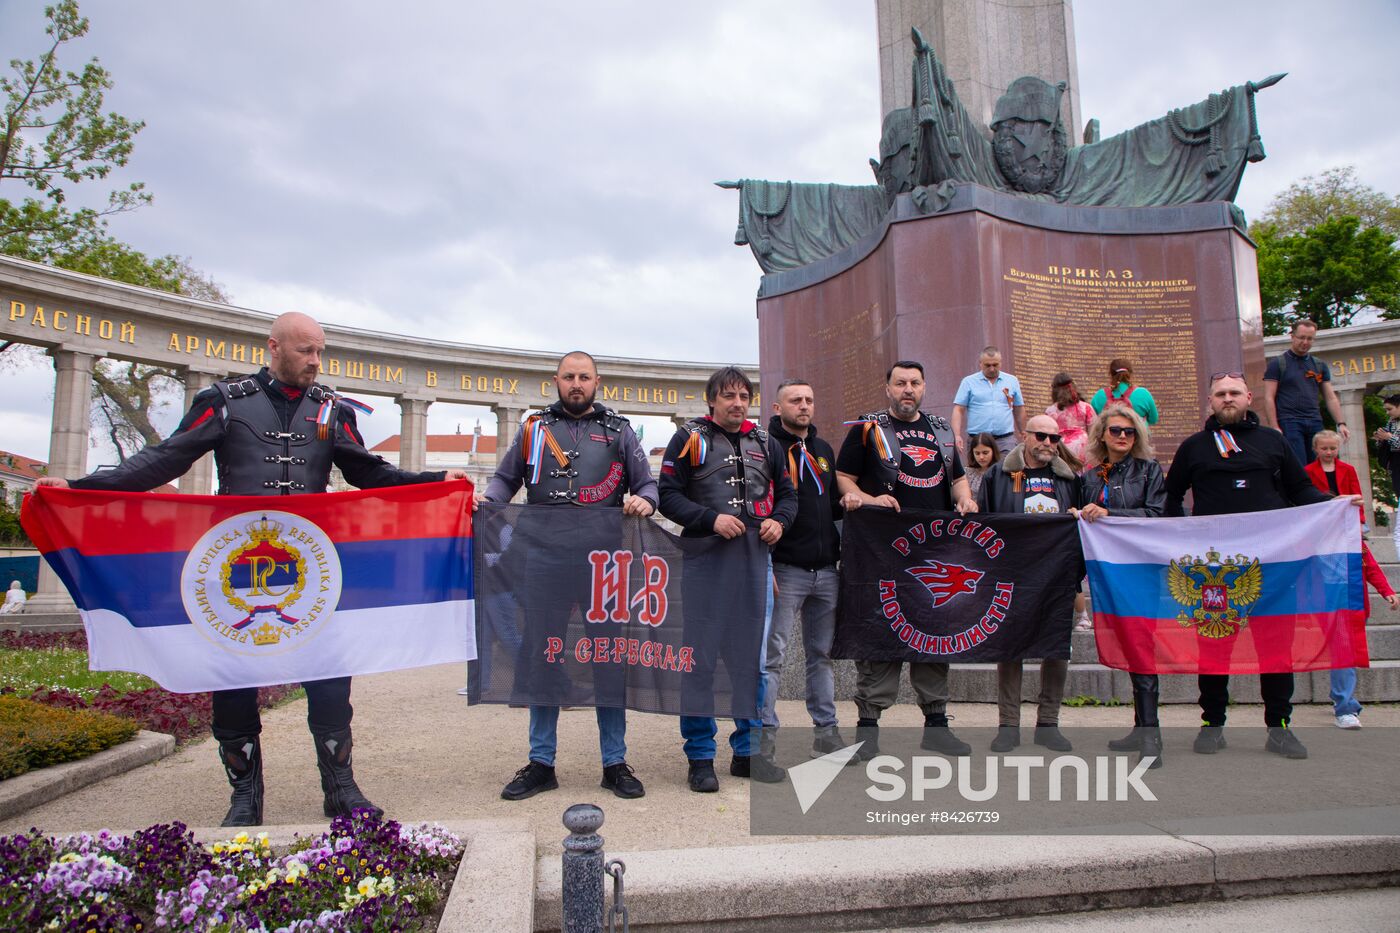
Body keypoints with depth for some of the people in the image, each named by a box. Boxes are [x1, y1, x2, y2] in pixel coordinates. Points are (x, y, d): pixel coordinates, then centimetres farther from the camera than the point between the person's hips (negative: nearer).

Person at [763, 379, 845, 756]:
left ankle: (826, 731, 23)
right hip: (786, 568, -6)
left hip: (826, 570, 7)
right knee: (772, 655, -2)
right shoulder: (767, 446, -4)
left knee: (822, 654, 13)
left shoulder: (823, 450, 17)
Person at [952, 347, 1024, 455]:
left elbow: (1019, 410, 17)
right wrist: (957, 436, -12)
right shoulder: (968, 382, 5)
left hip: (1006, 440, 1)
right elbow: (958, 410, 0)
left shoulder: (1012, 381, 11)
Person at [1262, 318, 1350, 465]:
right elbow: (1269, 398, -4)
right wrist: (1275, 428, -12)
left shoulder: (1320, 366, 17)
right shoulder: (1277, 364, 3)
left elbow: (1330, 398, 17)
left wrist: (1341, 423, 5)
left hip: (1315, 423, 5)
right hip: (1289, 423, -5)